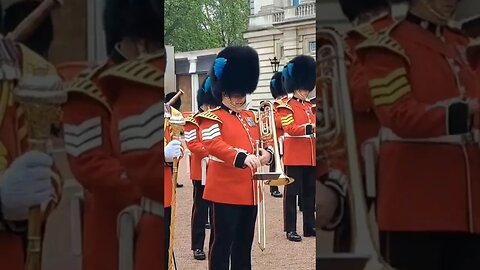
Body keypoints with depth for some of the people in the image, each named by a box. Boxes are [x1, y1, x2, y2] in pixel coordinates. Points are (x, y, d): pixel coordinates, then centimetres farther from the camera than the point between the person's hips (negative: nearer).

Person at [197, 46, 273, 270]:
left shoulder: (250, 117, 17)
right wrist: (242, 157, -39)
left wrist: (267, 153, -6)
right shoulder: (212, 118, -8)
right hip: (225, 191, -8)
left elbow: (263, 140, 20)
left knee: (245, 242, 15)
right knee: (223, 242, -3)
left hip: (249, 190, 8)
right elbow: (213, 144, -24)